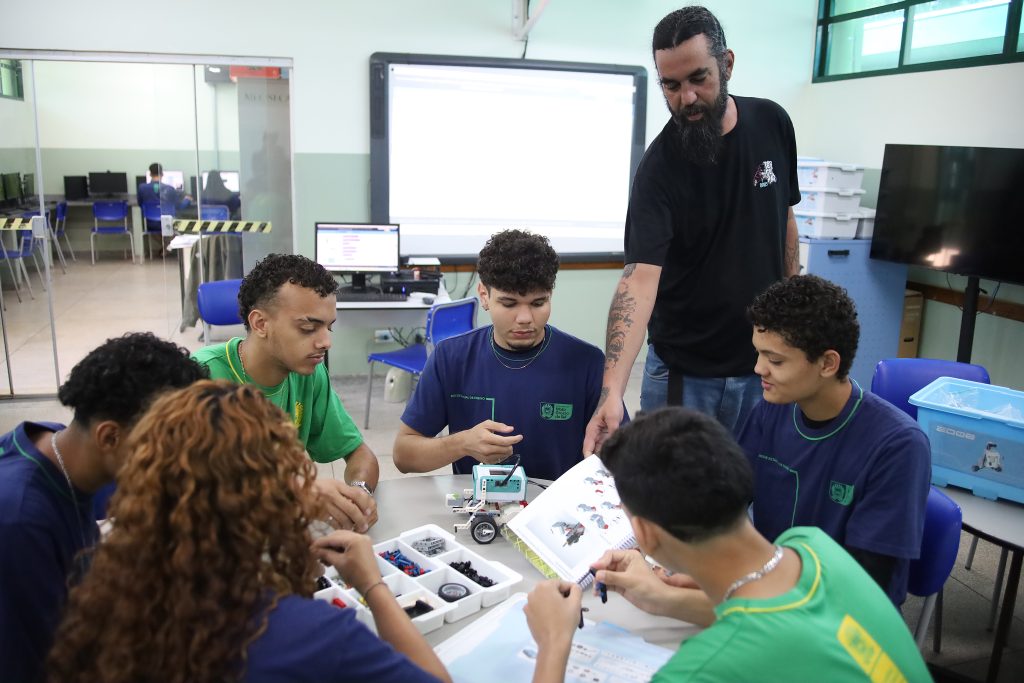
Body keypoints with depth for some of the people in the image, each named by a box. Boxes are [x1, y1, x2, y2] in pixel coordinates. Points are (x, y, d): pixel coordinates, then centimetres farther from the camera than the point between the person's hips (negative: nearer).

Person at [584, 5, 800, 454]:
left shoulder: (772, 123, -4)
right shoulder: (659, 167, -19)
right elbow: (640, 276, -29)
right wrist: (612, 390, -40)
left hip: (765, 359, 4)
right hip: (683, 370, -3)